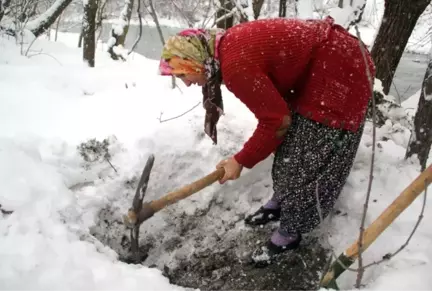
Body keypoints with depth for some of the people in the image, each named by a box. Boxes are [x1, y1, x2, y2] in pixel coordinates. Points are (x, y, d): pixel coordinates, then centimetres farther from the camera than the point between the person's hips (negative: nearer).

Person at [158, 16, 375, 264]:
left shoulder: (235, 66, -26)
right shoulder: (229, 46, 3)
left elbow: (276, 120, -19)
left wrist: (242, 161, -9)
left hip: (342, 72, -9)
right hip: (319, 67, 10)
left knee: (309, 155, -2)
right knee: (292, 138, 17)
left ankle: (291, 231, 14)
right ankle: (282, 201, 36)